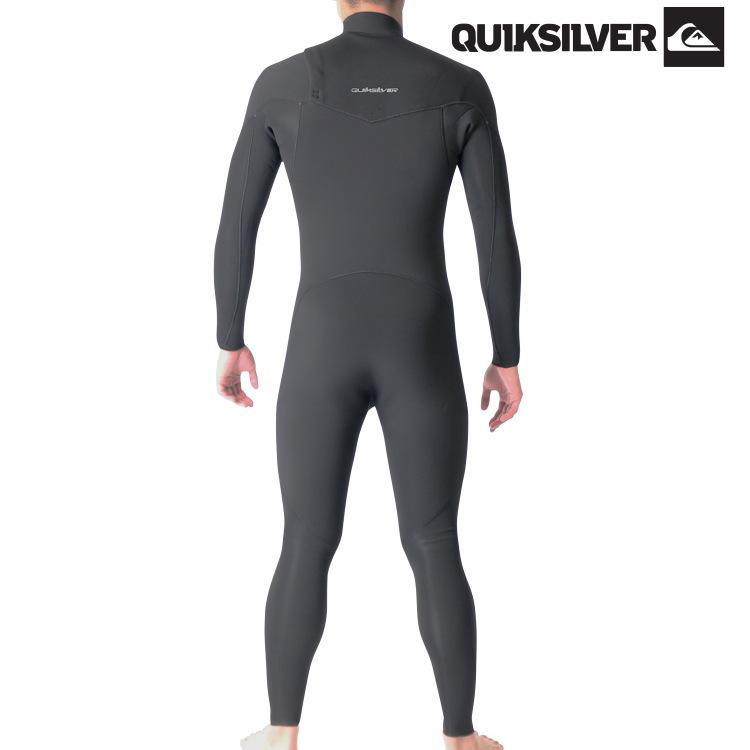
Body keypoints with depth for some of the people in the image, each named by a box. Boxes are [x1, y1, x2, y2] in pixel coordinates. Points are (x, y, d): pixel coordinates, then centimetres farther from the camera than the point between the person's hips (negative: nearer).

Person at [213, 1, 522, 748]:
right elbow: (498, 237, -1)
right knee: (435, 550, 12)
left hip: (322, 349, 1)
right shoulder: (463, 87, 0)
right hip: (422, 350, 0)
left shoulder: (280, 84, 2)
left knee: (307, 546, 14)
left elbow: (235, 227, 3)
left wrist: (231, 343, 15)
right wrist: (507, 357, 9)